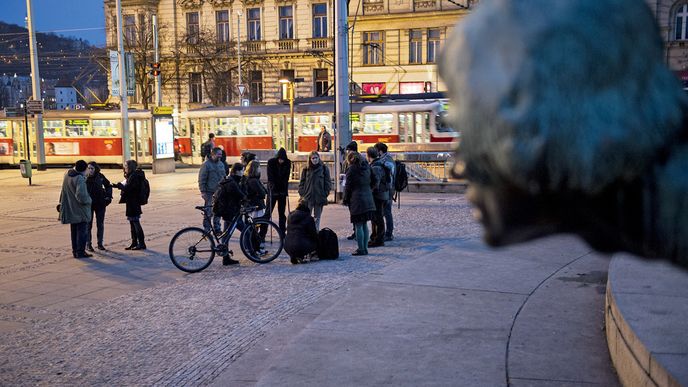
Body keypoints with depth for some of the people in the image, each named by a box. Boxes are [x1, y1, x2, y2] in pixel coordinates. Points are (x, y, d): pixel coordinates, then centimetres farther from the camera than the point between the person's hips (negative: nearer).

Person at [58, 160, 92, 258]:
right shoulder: (80, 179, -23)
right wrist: (89, 200, -12)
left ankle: (75, 251, 22)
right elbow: (81, 196, -29)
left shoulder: (67, 174, 3)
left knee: (74, 231, 16)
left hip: (70, 209, 8)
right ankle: (80, 252, 2)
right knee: (82, 231, 2)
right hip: (80, 210, -8)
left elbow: (64, 192, 15)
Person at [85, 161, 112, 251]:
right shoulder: (85, 178, -8)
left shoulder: (100, 176, -1)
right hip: (89, 204, -3)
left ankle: (100, 243, 18)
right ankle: (88, 244, 11)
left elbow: (108, 185, 15)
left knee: (100, 224, 8)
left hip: (100, 203, 3)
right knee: (88, 224, 3)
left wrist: (108, 196, 6)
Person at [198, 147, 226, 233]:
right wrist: (203, 191, -14)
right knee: (209, 213, -4)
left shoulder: (221, 164, 12)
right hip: (209, 193, -6)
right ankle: (207, 230, 6)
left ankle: (217, 229, 22)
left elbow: (224, 177, 21)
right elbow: (201, 180, -10)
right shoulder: (206, 164, -9)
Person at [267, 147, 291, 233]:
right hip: (273, 189, -2)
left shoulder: (287, 163, -3)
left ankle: (282, 232, 11)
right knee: (268, 211, 1)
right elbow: (270, 176, -13)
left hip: (282, 190, 2)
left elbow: (286, 177, -3)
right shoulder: (271, 162, -9)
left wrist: (285, 189, -10)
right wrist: (272, 186, -23)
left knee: (282, 213, 6)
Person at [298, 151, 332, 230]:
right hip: (308, 197, 0)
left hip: (319, 197, 0)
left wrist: (326, 193, -5)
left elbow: (328, 182, 4)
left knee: (317, 217, 9)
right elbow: (302, 182, 8)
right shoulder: (306, 169, 6)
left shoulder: (324, 168, 2)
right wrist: (302, 193, -2)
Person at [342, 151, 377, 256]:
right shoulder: (366, 167, 10)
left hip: (357, 200, -7)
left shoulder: (351, 170, -8)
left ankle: (361, 249, -1)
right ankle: (365, 248, 15)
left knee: (358, 226, -2)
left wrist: (345, 200, 4)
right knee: (364, 224, 12)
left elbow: (348, 187, -6)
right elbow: (373, 182, 16)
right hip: (368, 199, 7)